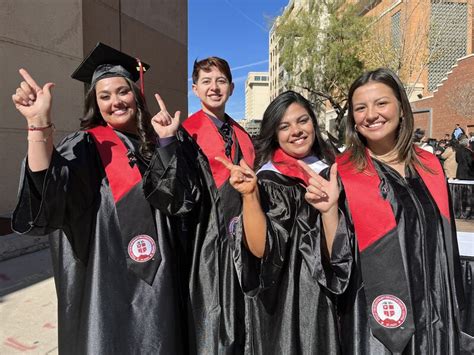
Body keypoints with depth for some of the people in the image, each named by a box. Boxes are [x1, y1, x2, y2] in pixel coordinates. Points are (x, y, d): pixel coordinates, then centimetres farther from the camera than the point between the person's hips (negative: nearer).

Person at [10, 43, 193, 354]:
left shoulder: (155, 143, 5)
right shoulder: (87, 146, -7)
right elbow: (47, 191, -26)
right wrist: (39, 123, -38)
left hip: (158, 278, 5)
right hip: (109, 279, -4)